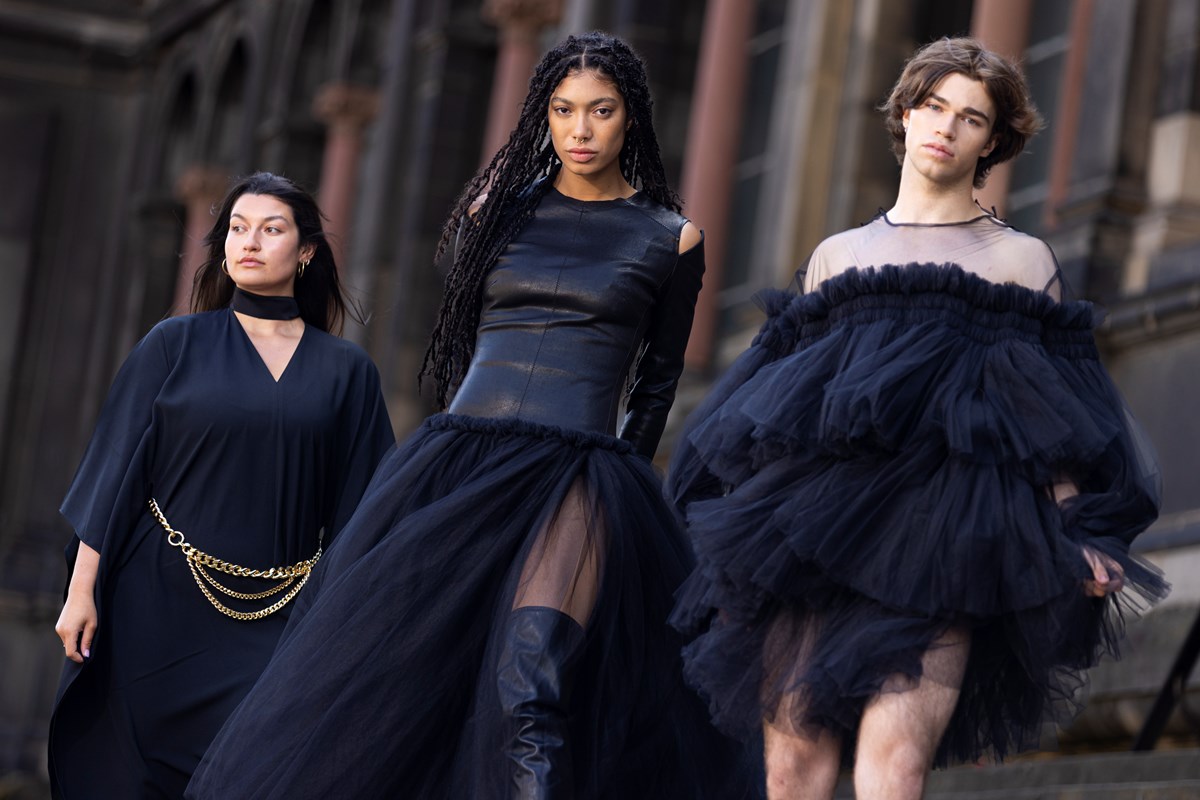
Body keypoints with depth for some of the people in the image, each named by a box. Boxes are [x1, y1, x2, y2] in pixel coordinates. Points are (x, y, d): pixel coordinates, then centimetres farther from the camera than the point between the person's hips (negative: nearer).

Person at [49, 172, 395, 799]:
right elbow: (117, 467, 2)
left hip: (278, 622, 0)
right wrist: (81, 590, -4)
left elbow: (356, 504, 5)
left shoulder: (344, 370, 6)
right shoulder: (175, 345, 3)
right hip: (161, 605, 0)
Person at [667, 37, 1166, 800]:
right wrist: (745, 528, 15)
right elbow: (777, 400, 23)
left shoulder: (1021, 260, 16)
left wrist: (1077, 538, -5)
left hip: (942, 534, -3)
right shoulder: (837, 257, 24)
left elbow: (1053, 421, 9)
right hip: (819, 527, 3)